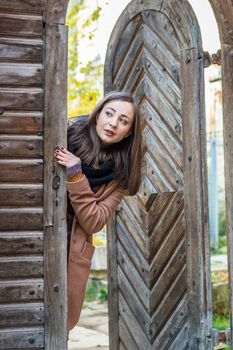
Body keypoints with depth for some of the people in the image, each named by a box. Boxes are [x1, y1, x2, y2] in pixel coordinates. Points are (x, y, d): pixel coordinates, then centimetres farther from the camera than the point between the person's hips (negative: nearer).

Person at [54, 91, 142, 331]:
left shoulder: (120, 174, 1)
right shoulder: (66, 136, -4)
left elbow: (94, 222, -10)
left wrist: (75, 176, -19)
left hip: (72, 256, 2)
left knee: (63, 323, 8)